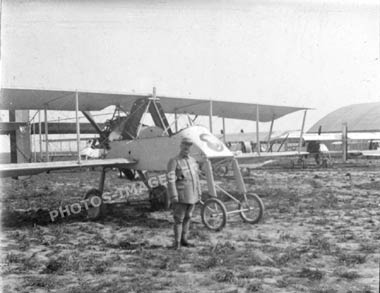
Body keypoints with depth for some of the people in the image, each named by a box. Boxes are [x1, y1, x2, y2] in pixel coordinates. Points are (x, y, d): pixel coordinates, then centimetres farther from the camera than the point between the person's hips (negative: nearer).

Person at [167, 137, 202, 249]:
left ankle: (184, 240, 21)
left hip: (192, 196, 6)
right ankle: (176, 242, 5)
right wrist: (173, 196, -19)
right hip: (181, 196, -6)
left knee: (187, 218, 11)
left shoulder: (193, 160, 12)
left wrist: (199, 192, 13)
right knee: (179, 218, -3)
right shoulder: (174, 162, -9)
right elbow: (170, 180, -14)